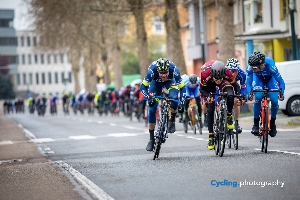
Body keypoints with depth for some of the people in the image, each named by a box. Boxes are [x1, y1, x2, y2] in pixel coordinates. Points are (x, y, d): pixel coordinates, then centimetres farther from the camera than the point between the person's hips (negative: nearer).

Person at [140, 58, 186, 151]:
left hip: (170, 81, 0)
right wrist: (149, 97, -48)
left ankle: (172, 120, -4)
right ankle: (151, 139, 2)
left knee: (174, 98, -32)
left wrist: (182, 102, -42)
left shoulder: (174, 69, -38)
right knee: (152, 109, -9)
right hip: (156, 82, 0)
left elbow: (182, 87, -31)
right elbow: (143, 86, -32)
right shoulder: (152, 70, -39)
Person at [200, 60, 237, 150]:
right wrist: (207, 97, -44)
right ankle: (211, 137, 2)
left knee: (230, 96, -32)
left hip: (224, 83, 0)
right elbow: (202, 89, -24)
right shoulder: (205, 73, -38)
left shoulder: (227, 72, -36)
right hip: (209, 85, 0)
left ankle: (229, 117, -4)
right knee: (210, 110, -8)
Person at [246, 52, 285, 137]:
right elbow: (248, 83, -27)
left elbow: (281, 82, -34)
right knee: (258, 98, -26)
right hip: (258, 79, 1)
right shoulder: (250, 67, -35)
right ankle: (256, 124, -11)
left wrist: (281, 93, -48)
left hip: (270, 79, -1)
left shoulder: (270, 65, -41)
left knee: (274, 101, -19)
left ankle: (272, 123, 7)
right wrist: (250, 94, -44)